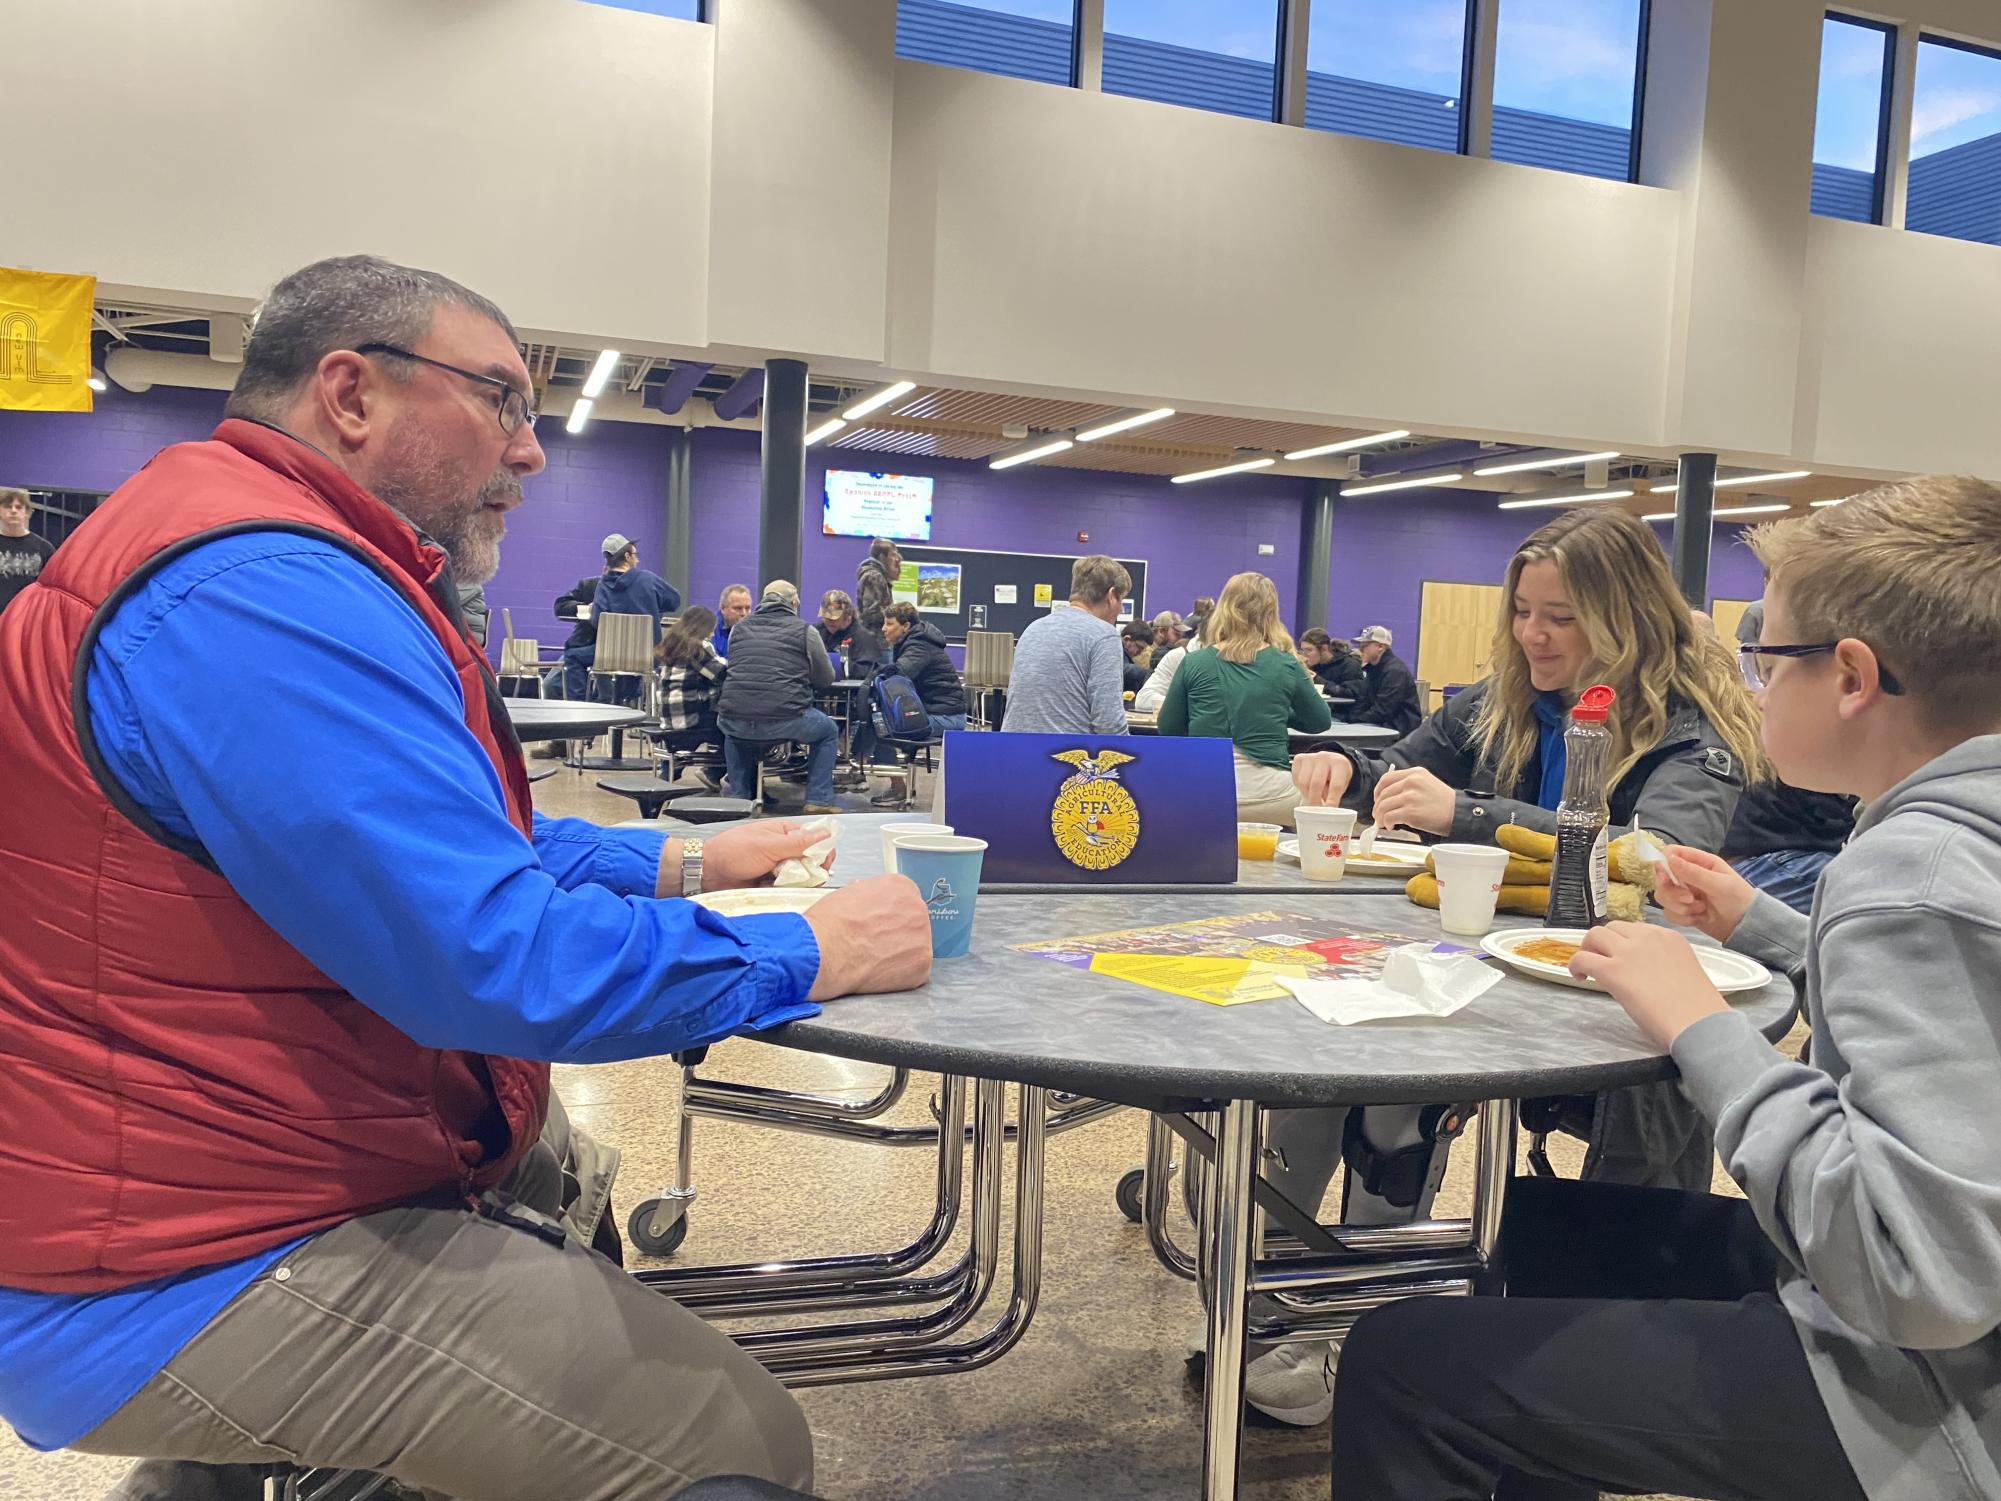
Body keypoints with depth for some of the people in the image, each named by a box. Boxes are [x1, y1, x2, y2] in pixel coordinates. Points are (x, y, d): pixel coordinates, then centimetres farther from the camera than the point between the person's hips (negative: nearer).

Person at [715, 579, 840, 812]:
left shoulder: (740, 627, 16)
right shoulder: (805, 631, 5)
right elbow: (826, 680, 10)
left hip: (734, 720, 4)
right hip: (784, 720, -4)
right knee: (829, 732, 25)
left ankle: (738, 797, 34)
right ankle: (818, 801, 17)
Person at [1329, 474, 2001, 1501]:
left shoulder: (1913, 869, -26)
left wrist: (1702, 1030, -25)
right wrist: (1759, 925, 16)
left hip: (1915, 1386, -10)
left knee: (1399, 1365, -11)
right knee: (1547, 1218, 24)